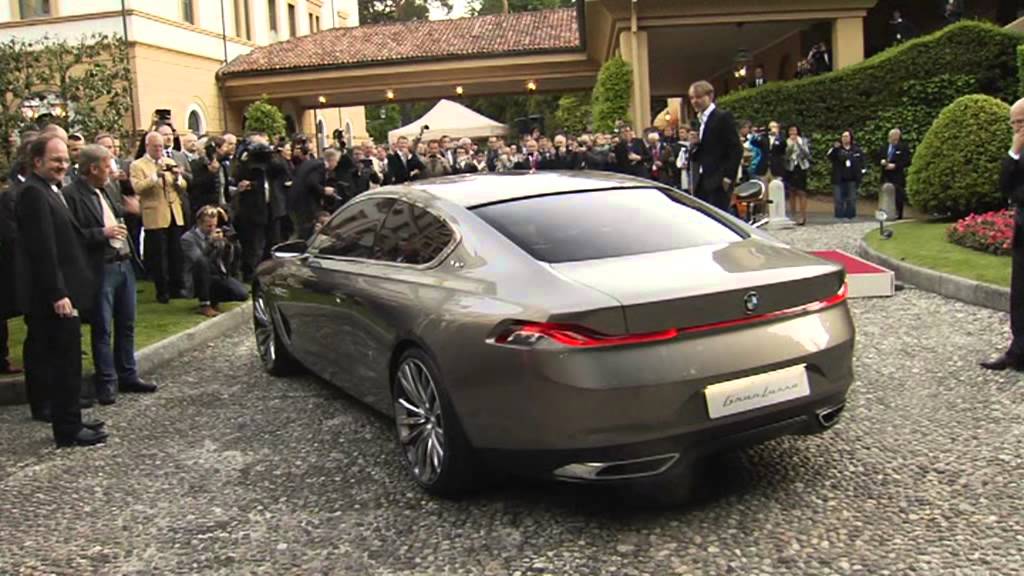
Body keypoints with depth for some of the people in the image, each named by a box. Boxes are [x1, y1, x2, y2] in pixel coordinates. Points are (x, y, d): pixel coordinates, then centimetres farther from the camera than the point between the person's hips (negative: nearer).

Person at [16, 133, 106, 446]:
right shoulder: (33, 192, -15)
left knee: (65, 362, 15)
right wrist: (58, 294, -24)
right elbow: (43, 249, -22)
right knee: (66, 362, -2)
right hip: (57, 294, -10)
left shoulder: (49, 189, 14)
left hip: (64, 291, 10)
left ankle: (69, 418, 25)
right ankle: (68, 429, 6)